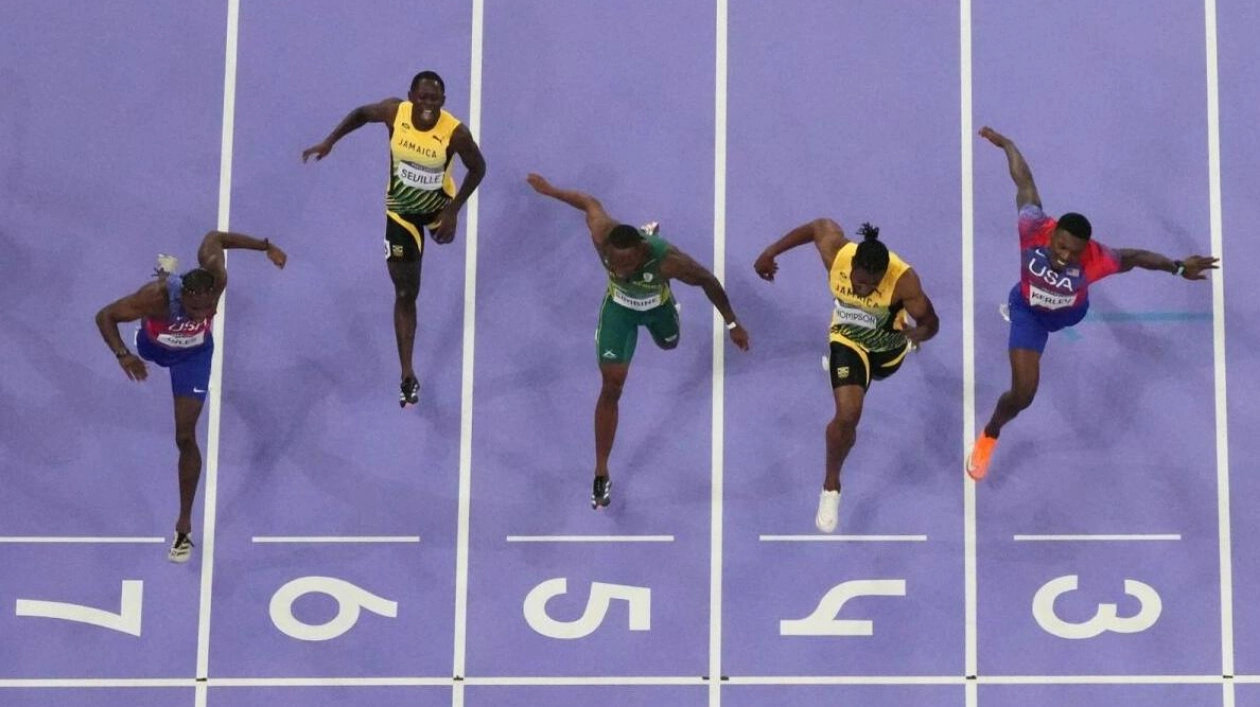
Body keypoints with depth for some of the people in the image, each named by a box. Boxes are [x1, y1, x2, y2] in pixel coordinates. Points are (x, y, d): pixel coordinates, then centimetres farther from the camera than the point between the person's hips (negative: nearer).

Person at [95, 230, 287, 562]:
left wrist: (266, 246, -15)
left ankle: (184, 524, 2)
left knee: (185, 438, -9)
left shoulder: (215, 280, -40)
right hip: (153, 346, 1)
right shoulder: (157, 296, -46)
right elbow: (104, 315, -34)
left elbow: (214, 238, -20)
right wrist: (122, 355, -47)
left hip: (193, 355, -1)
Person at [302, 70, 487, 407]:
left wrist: (453, 210, -17)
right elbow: (361, 113, -3)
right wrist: (329, 142, -9)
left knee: (445, 237, 38)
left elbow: (477, 168, -14)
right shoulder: (394, 112, -26)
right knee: (405, 294, 4)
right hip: (401, 211, 0)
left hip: (438, 205, 0)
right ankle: (408, 376, 10)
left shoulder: (455, 132, -32)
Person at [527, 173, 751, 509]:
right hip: (619, 307, 0)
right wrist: (550, 190, -2)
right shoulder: (602, 236, -41)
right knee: (612, 386, -7)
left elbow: (708, 280, -26)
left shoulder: (668, 260, -45)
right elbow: (590, 202, -19)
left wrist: (732, 323, -16)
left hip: (657, 305, 0)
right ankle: (601, 474, 5)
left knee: (669, 345, 36)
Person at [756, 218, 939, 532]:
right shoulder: (835, 252, -35)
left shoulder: (904, 280, -41)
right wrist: (770, 253, -6)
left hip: (888, 346, 1)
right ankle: (831, 488, 6)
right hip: (849, 339, -1)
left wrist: (918, 333, -57)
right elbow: (818, 226, -14)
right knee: (847, 415, -19)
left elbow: (930, 322, -32)